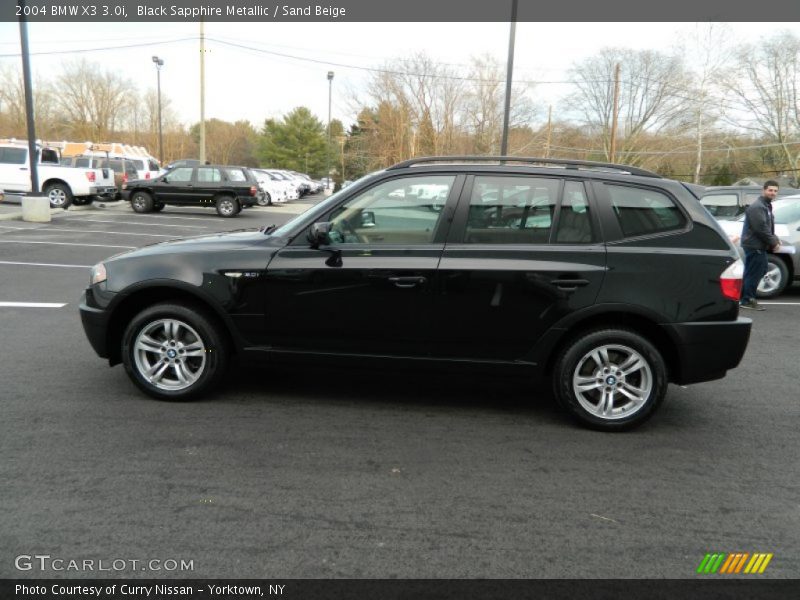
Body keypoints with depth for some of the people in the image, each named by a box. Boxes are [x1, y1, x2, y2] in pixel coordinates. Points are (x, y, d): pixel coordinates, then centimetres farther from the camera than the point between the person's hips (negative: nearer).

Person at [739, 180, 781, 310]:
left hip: (759, 246, 11)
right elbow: (761, 229, -22)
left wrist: (775, 239, 8)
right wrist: (773, 242, -15)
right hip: (754, 245, -11)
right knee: (753, 273, -6)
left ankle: (747, 298, 25)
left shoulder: (767, 206, 18)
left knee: (761, 270, 17)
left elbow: (769, 227, 23)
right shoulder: (757, 207, -17)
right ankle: (747, 300, 1)